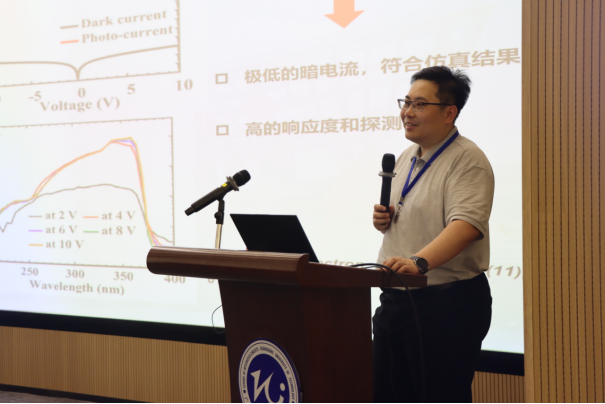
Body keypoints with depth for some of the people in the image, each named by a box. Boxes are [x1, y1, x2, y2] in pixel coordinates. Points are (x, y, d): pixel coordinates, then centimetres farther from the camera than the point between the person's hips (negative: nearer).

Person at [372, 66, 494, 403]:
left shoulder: (467, 160, -14)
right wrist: (383, 220, 3)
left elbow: (466, 223, -29)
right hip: (396, 297, 9)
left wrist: (418, 262, -42)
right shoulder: (407, 158, 14)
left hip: (447, 302, -8)